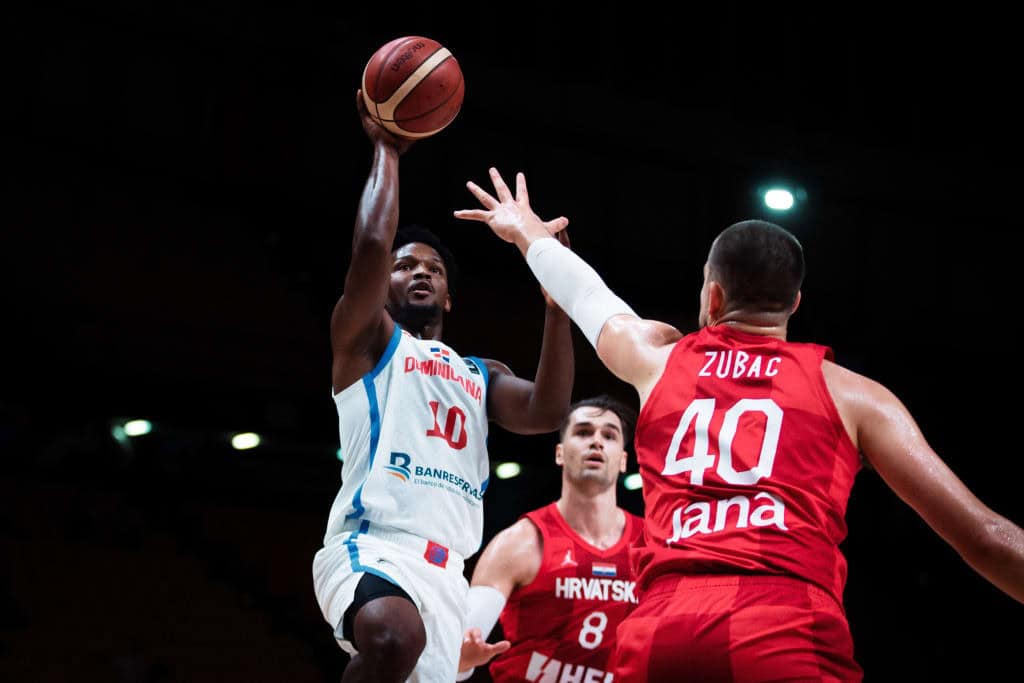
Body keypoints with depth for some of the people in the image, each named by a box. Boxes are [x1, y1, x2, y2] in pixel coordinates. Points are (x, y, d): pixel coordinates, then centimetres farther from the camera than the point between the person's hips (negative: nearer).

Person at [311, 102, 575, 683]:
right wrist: (387, 150, 4)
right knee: (394, 635, -40)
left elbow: (547, 412, 6)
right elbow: (371, 245, -6)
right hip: (370, 547, -6)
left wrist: (557, 298, 2)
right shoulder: (367, 339, 14)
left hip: (445, 571, 6)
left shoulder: (481, 374, 28)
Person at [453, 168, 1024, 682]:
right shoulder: (849, 392, 16)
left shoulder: (659, 358, 24)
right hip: (790, 628, -2)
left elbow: (586, 295, 47)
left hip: (661, 627, 3)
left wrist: (527, 231, 65)